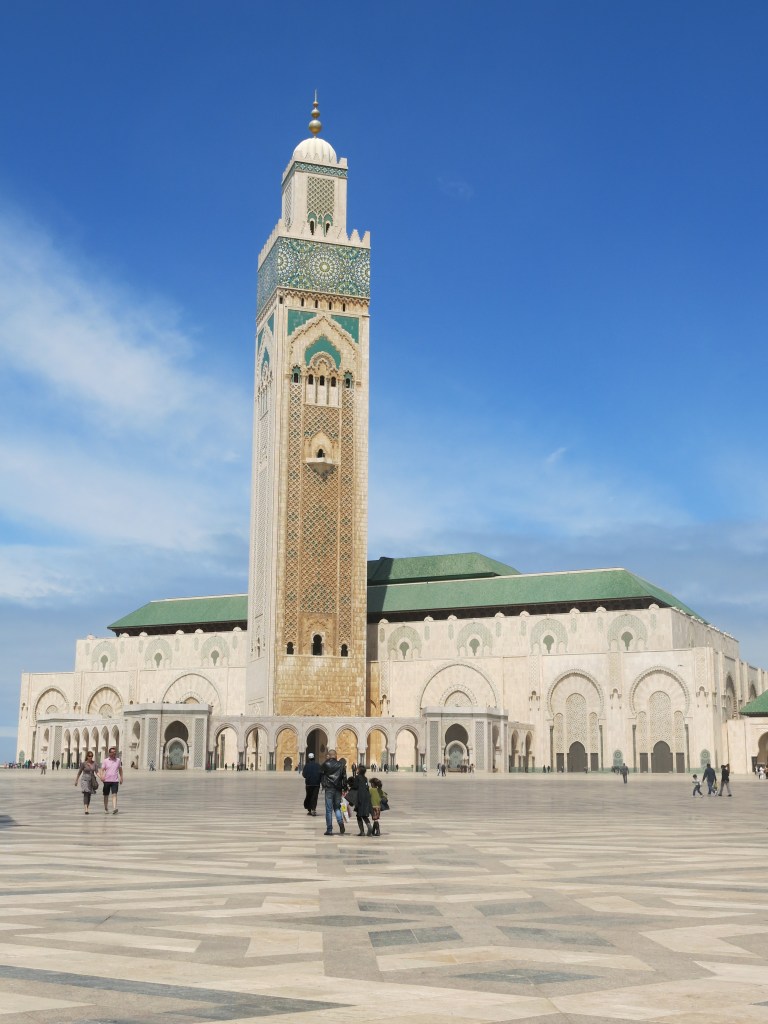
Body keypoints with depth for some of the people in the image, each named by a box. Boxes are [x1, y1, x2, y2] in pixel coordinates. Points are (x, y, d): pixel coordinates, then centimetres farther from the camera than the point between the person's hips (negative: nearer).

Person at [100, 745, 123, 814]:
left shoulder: (118, 760, 8)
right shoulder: (105, 760, 2)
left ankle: (114, 808, -25)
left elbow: (120, 769, 19)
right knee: (106, 795, 10)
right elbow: (102, 769, -3)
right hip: (107, 780, 0)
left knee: (114, 794, -14)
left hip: (115, 780, 0)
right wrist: (102, 776, -21)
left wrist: (121, 777, 17)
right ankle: (106, 809, 26)